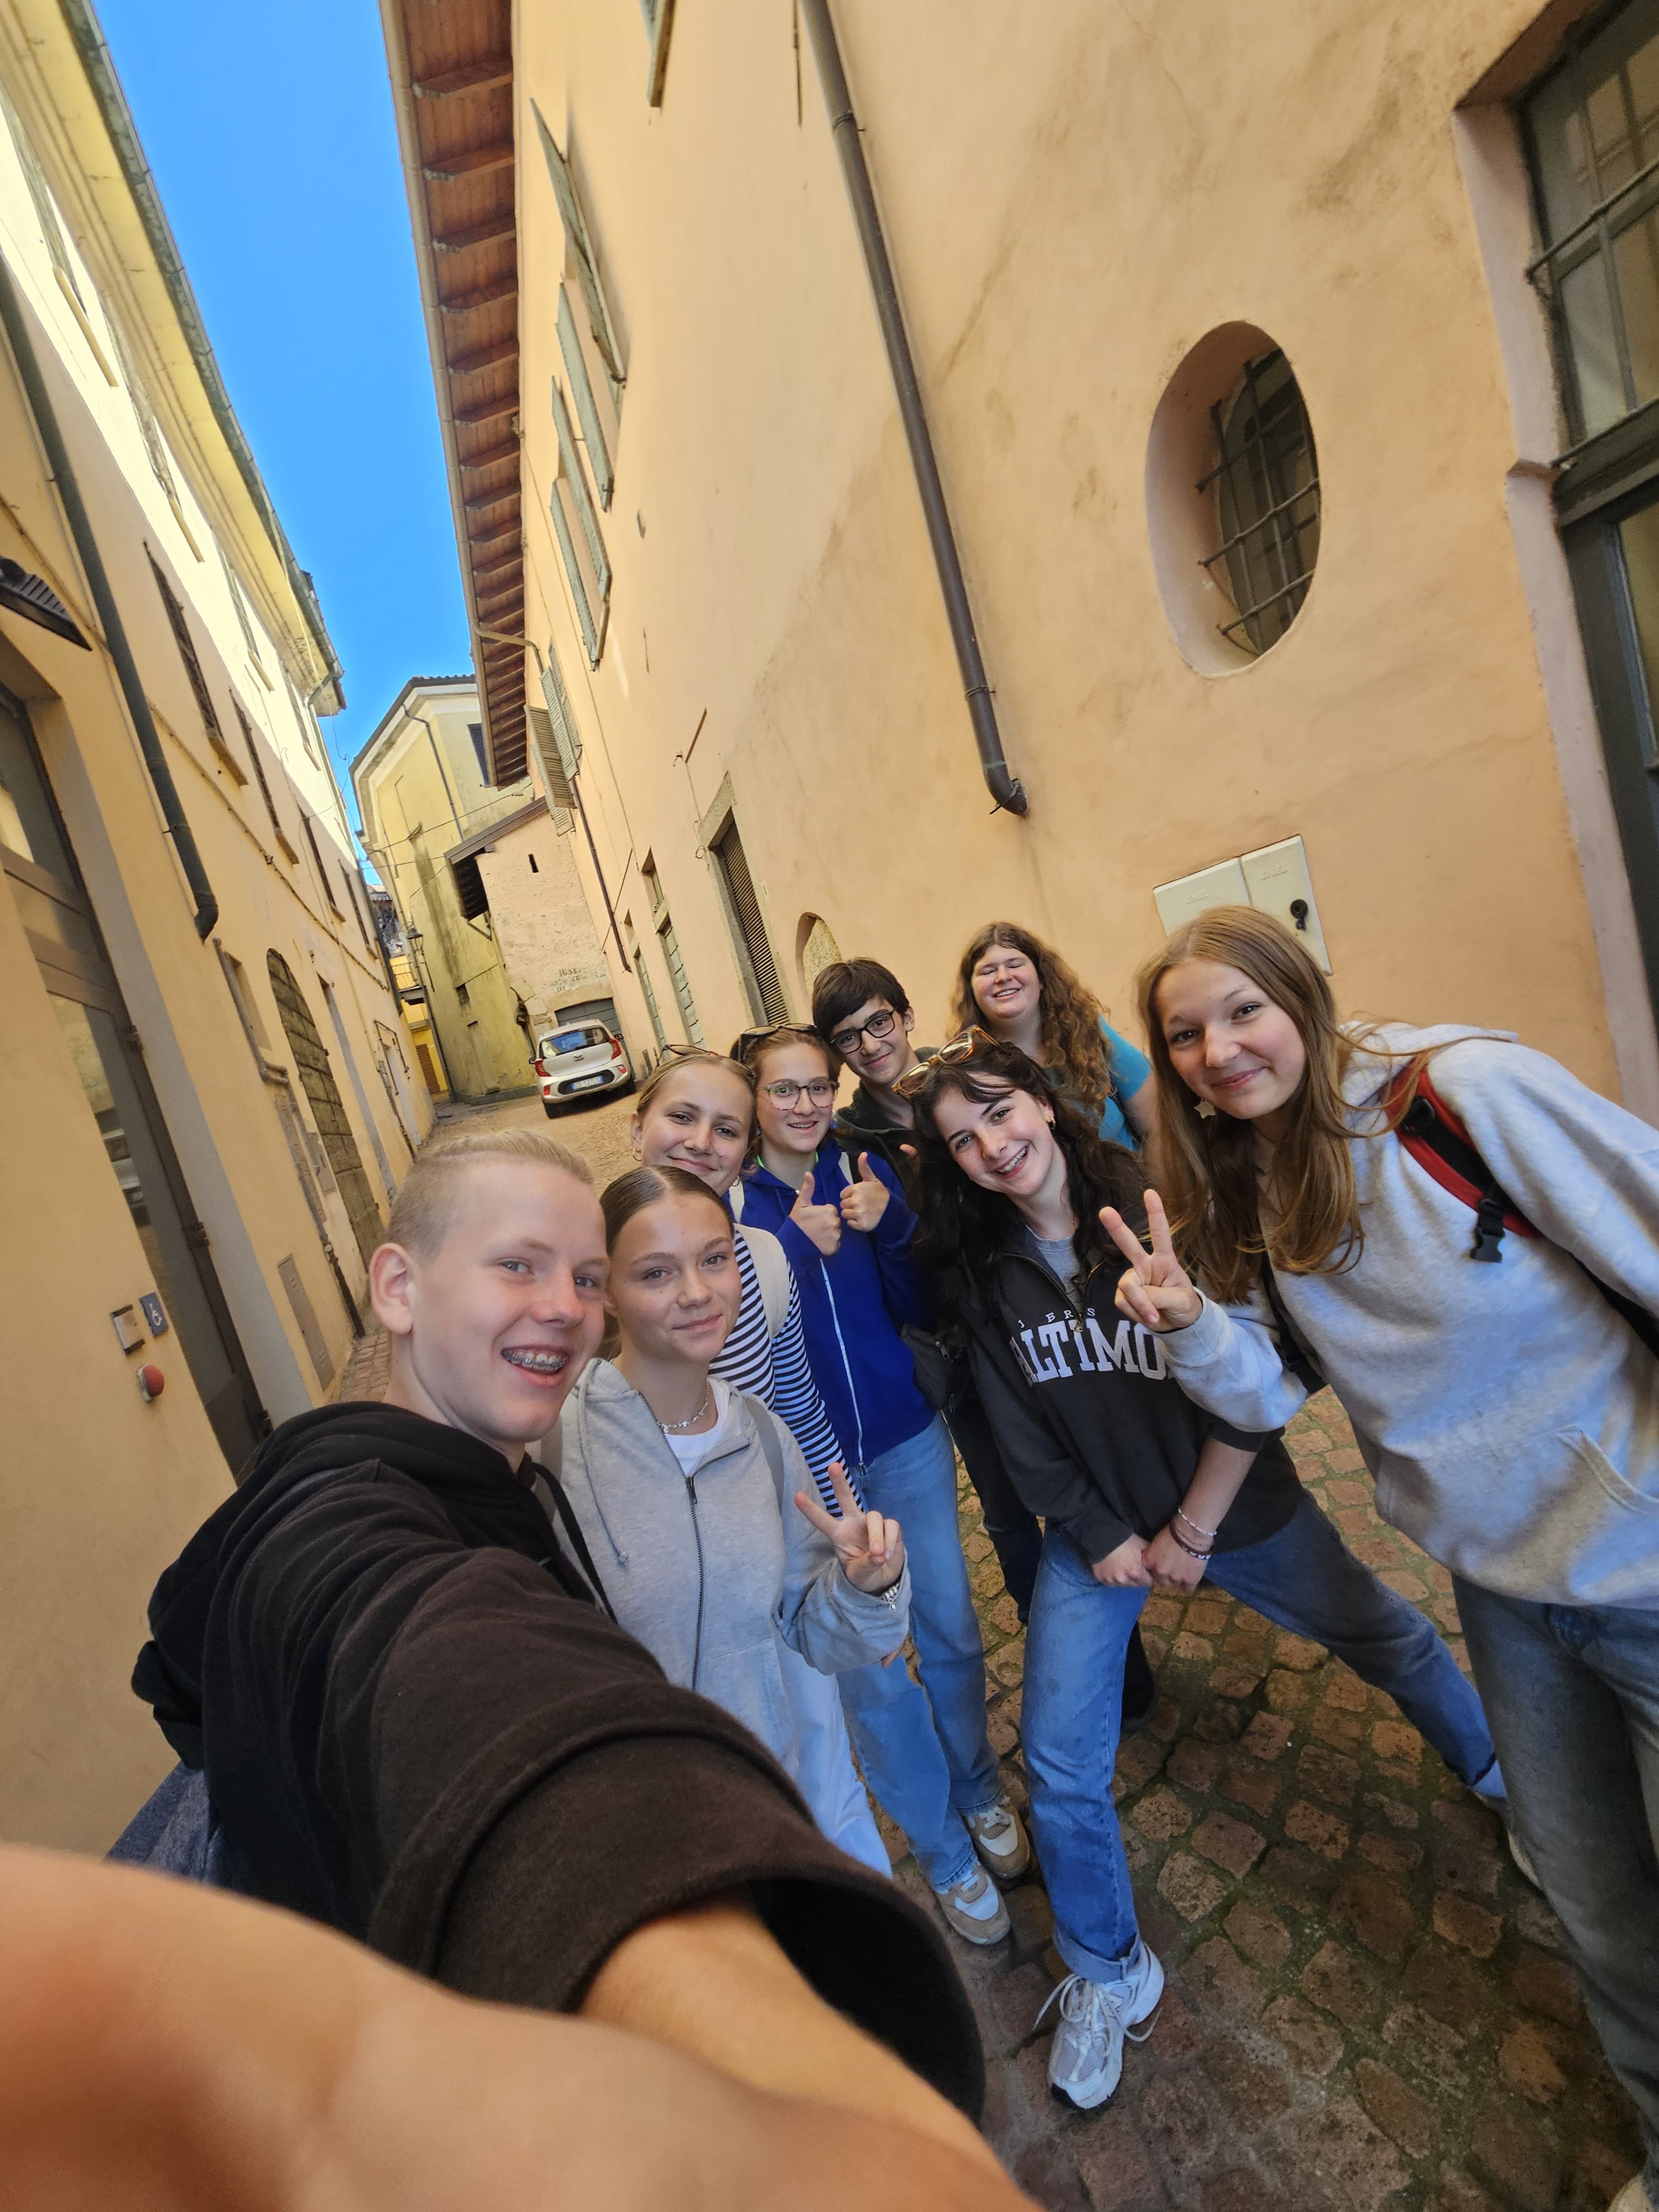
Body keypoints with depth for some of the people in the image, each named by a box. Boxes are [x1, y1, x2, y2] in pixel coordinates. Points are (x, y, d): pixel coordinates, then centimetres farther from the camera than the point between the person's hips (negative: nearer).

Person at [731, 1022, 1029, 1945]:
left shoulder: (868, 1172, -4)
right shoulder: (727, 1199, -10)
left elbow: (921, 1310, -4)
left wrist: (891, 1228, -22)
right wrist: (795, 1248, -27)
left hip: (906, 1438, 2)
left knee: (952, 1628, 17)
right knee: (866, 1673, 11)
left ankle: (982, 1791, 47)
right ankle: (945, 1849, 37)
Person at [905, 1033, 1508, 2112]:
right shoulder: (980, 1273, -12)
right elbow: (1025, 1437, -4)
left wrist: (1192, 1532, -12)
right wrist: (1100, 1537, -9)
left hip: (1234, 1504, -1)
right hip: (1093, 1528, 1)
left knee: (1390, 1640, 21)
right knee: (1061, 1769, 1)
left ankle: (1498, 1771, 56)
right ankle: (1109, 1976, 31)